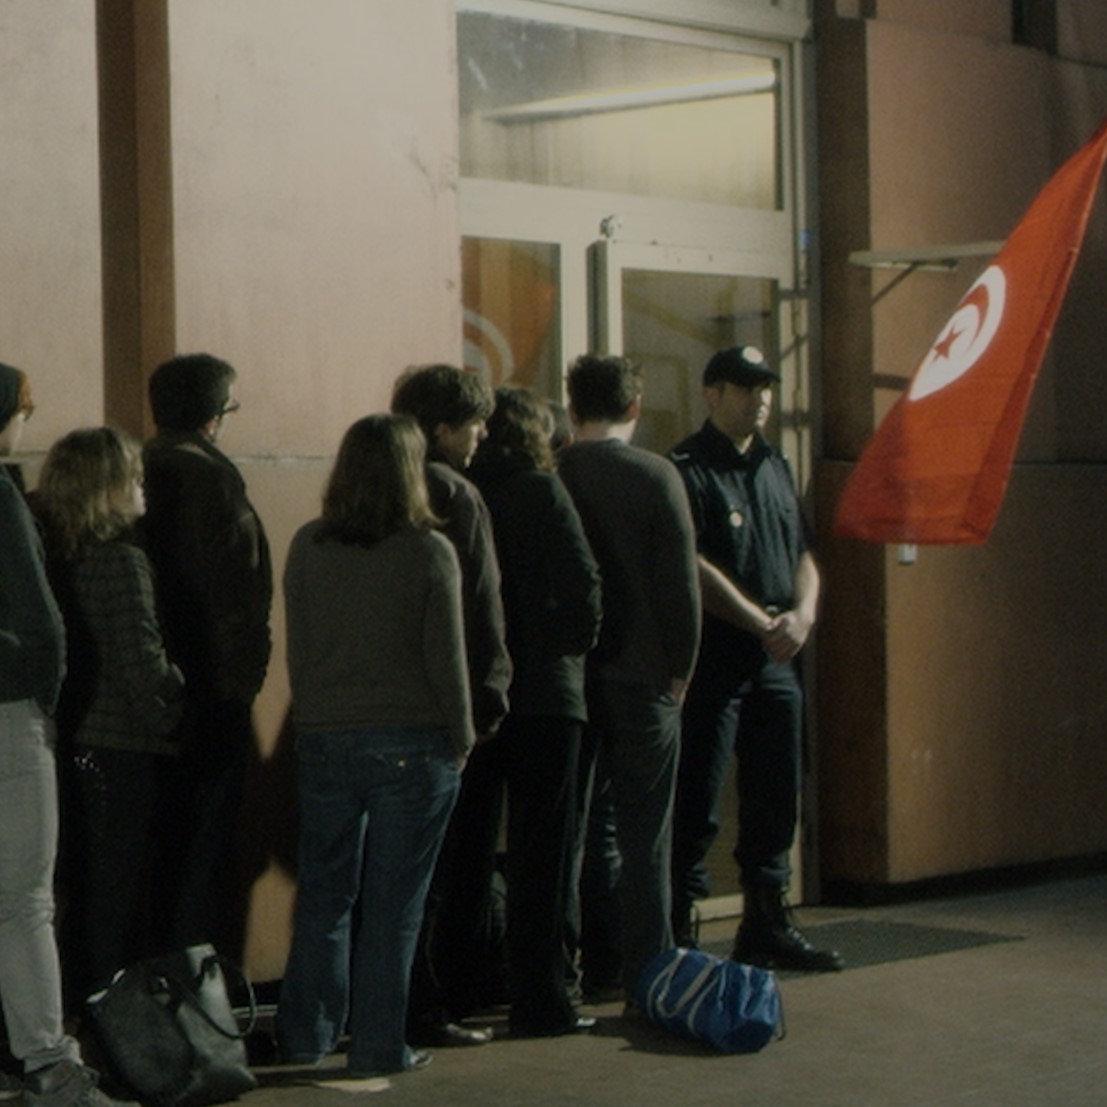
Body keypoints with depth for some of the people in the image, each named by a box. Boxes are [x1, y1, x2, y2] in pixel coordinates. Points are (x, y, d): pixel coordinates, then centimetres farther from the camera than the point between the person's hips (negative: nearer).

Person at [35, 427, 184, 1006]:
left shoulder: (47, 557, 4)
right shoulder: (122, 562, -16)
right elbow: (143, 666, -18)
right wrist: (168, 718, -3)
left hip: (65, 743, 7)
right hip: (121, 750, -7)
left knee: (81, 890, 15)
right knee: (118, 893, 1)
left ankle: (83, 1003, 22)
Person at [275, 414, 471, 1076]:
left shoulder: (308, 547, 2)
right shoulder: (429, 551, -9)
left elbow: (296, 649, 6)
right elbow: (446, 657, -8)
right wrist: (462, 737, 3)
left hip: (326, 744, 4)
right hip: (413, 745, -3)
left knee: (324, 896, 14)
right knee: (394, 905, 3)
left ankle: (307, 1036, 20)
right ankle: (378, 1047, 8)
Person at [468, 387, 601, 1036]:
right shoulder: (540, 490, -8)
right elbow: (581, 578, -16)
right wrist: (581, 638, 1)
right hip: (542, 690, -5)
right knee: (543, 848, 1)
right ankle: (539, 999, 2)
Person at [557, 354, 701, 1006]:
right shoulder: (655, 475, -8)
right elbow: (681, 580, -10)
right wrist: (680, 669, 1)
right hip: (641, 676, -3)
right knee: (644, 833, 3)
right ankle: (647, 973, 3)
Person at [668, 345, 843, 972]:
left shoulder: (776, 467, 17)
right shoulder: (687, 470, -8)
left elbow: (804, 554, 16)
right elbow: (694, 568, -15)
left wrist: (802, 614, -4)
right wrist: (762, 624, -15)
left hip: (776, 662, 8)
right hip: (712, 661, -7)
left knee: (775, 800, 13)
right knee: (695, 804, -5)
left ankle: (767, 926, 24)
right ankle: (677, 931, -1)